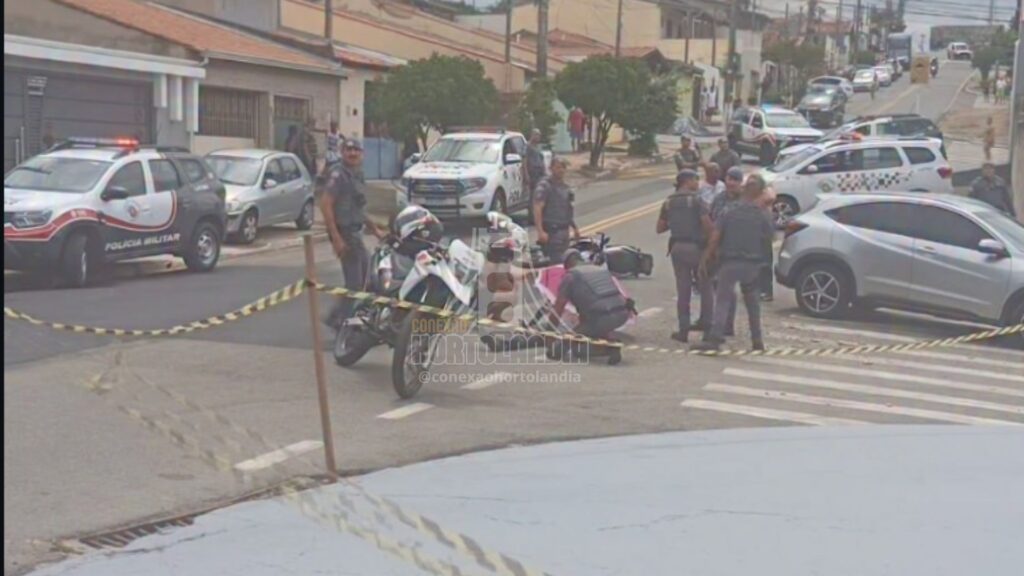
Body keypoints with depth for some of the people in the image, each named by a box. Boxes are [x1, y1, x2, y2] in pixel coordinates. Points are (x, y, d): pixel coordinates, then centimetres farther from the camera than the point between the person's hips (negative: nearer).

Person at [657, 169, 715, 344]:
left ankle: (683, 330, 7)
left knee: (683, 291, 8)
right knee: (705, 288, 7)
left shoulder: (669, 202, 8)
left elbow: (659, 228, 10)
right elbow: (707, 224, -16)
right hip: (697, 247, -4)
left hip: (677, 247, 4)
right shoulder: (696, 200, -8)